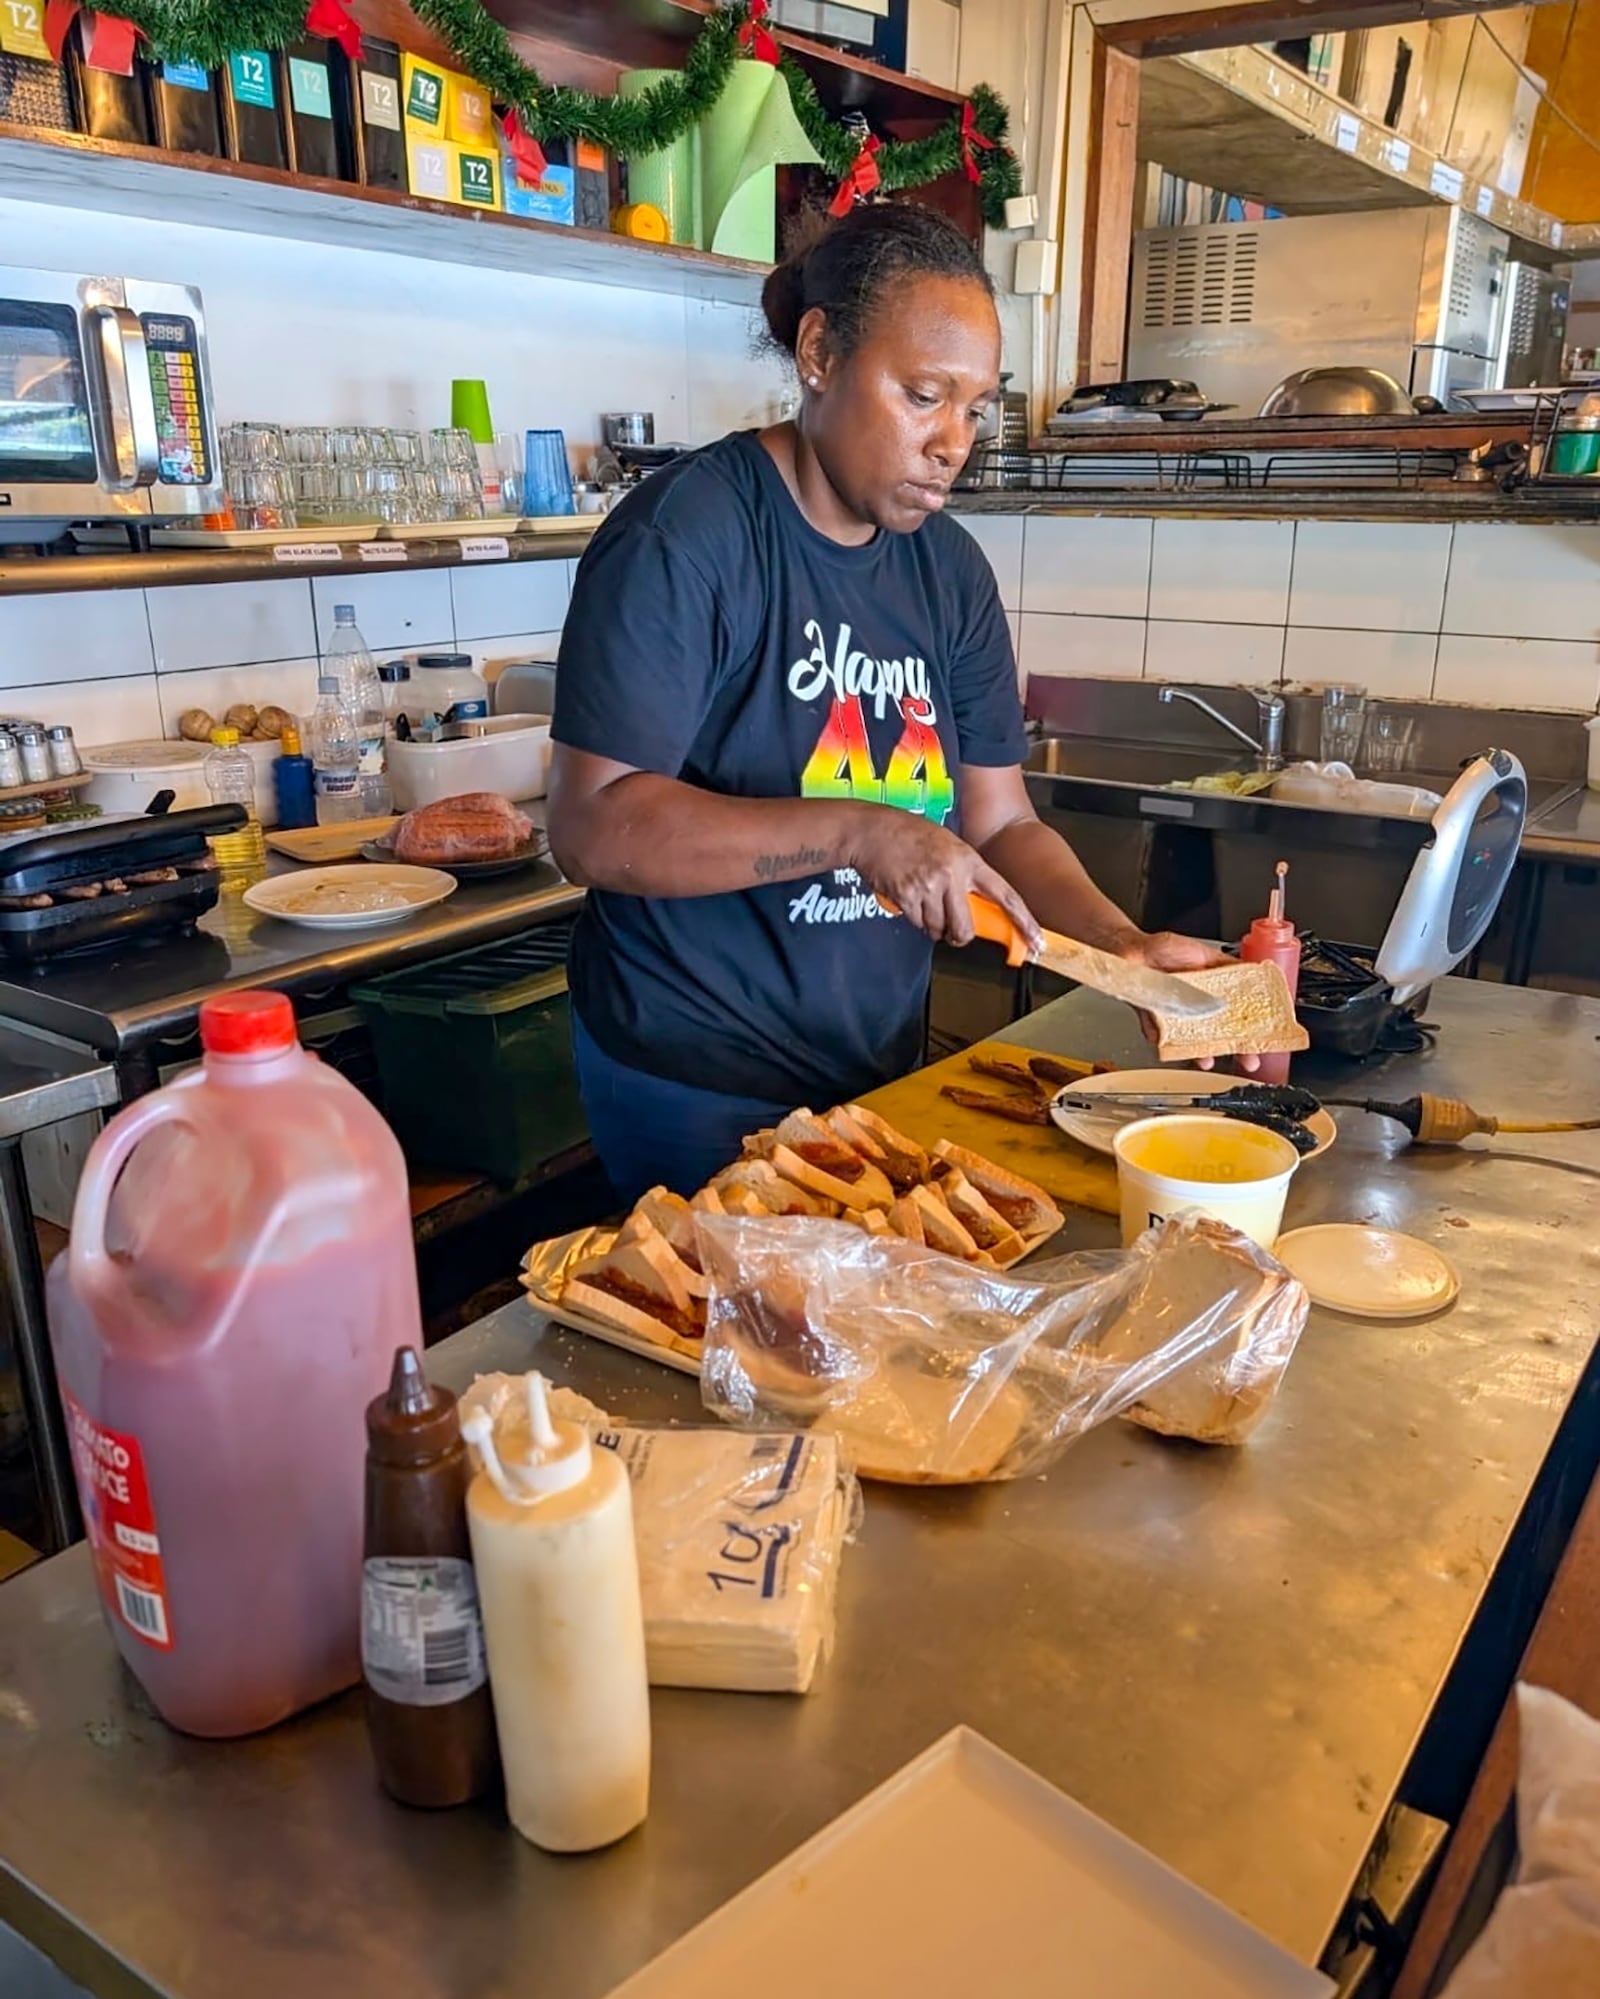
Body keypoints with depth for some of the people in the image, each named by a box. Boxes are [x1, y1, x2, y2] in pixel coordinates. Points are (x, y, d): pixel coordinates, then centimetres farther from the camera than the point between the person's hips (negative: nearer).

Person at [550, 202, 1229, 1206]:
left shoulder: (951, 568, 4)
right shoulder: (683, 537, -16)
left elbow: (1001, 823, 4)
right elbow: (593, 824, -22)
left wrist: (1128, 946, -12)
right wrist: (855, 832, -30)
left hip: (882, 1067, 7)